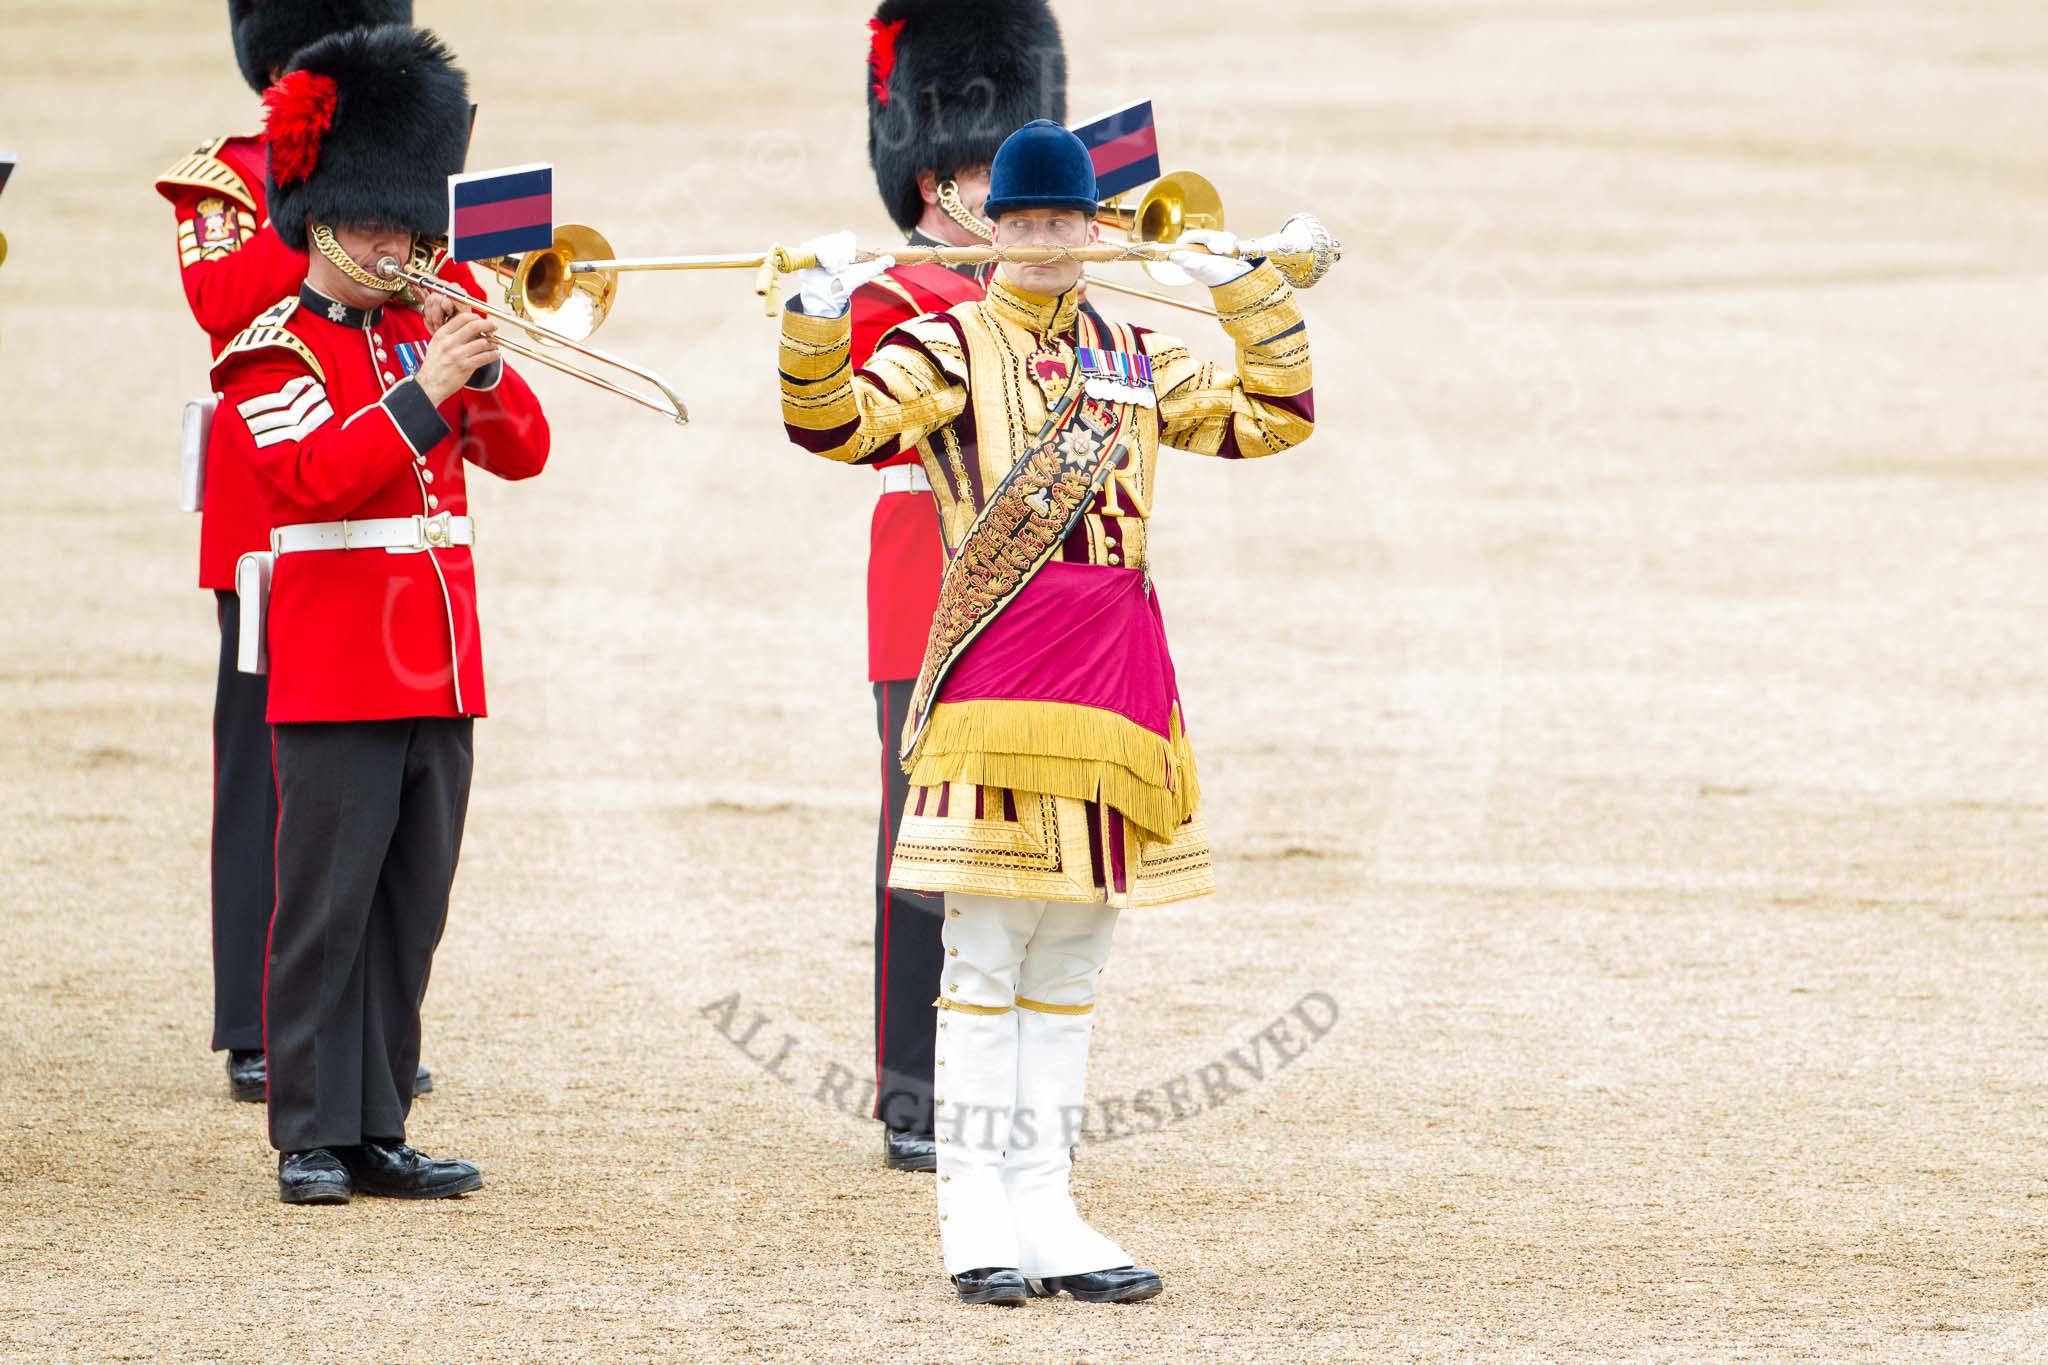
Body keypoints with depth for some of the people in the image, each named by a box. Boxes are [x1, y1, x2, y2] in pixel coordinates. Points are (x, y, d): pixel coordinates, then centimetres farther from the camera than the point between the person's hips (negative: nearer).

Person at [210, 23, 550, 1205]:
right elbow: (316, 475, -19)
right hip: (338, 683, -6)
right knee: (327, 914, -5)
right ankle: (314, 1140, -1)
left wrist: (480, 361, -7)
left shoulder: (421, 329, 15)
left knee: (410, 920, 7)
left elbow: (522, 451, 10)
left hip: (438, 678, 6)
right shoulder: (273, 353, -4)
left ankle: (380, 1132, 12)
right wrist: (421, 391, -24)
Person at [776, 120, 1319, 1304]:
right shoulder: (951, 348, 0)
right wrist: (820, 317, -29)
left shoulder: (1137, 360, 15)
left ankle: (1044, 1210, 13)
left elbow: (1273, 416, 18)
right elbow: (834, 425, -13)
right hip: (999, 668, -5)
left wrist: (1250, 289, 10)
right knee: (985, 963, -4)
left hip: (1118, 669, 5)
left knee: (1069, 971, 9)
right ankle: (976, 1217, -1)